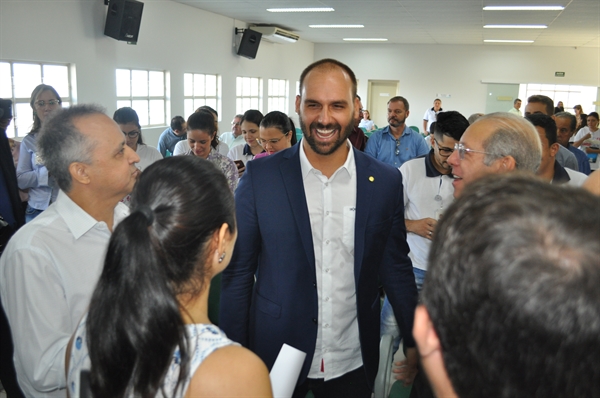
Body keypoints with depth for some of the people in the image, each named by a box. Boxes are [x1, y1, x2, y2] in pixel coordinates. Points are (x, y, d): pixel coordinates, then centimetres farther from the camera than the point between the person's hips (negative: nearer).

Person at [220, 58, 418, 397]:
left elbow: (397, 267, 4)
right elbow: (239, 271, -5)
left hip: (353, 364, 2)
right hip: (275, 358, -1)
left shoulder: (386, 181, -6)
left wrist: (414, 343, 7)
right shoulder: (260, 176, -11)